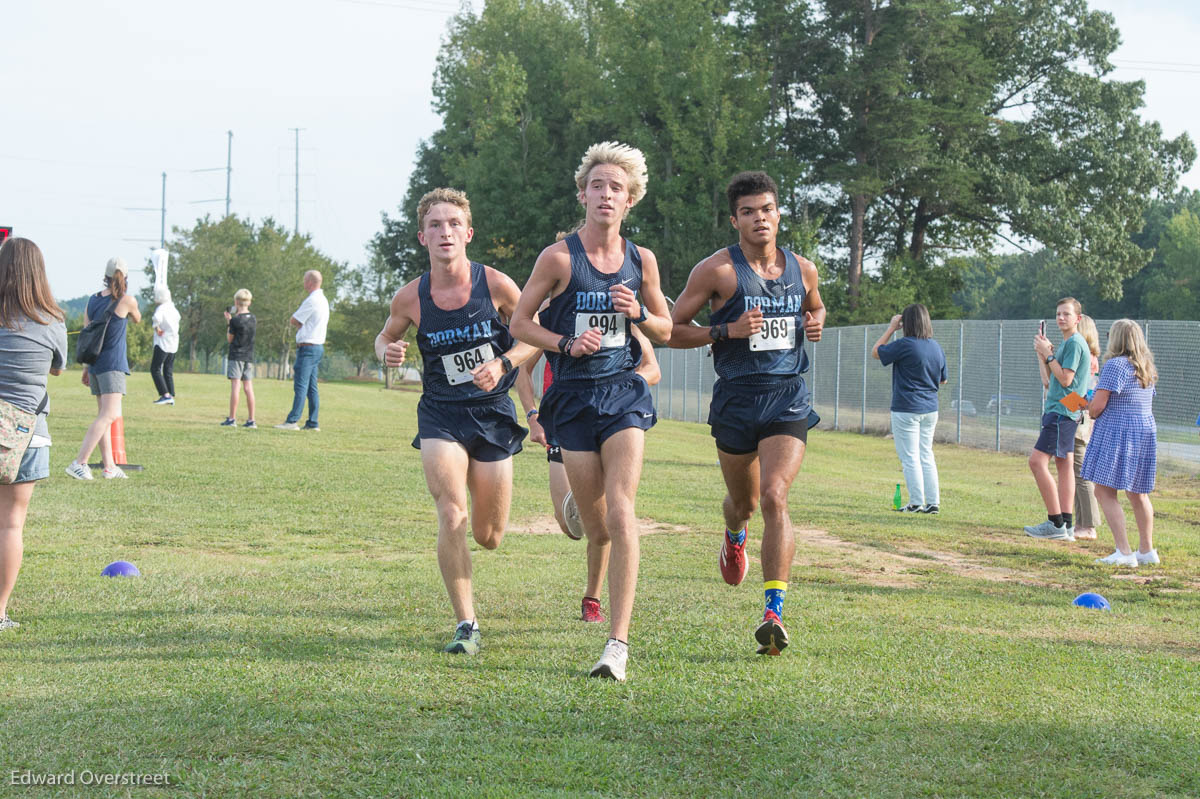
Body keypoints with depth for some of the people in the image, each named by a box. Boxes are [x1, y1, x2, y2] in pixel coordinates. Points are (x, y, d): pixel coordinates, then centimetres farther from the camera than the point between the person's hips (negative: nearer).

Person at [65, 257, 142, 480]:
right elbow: (137, 319, 12)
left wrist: (87, 367, 19)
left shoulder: (92, 301, 8)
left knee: (105, 415, 15)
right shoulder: (127, 300, -9)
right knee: (109, 415, -11)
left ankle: (109, 466, 17)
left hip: (94, 365, 7)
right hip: (113, 365, -7)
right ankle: (79, 462, -22)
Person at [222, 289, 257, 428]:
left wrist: (228, 322, 7)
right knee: (248, 388, 4)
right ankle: (251, 420, 2)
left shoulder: (235, 320, -11)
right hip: (249, 357, 5)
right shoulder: (253, 319, 6)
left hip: (236, 355, -5)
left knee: (234, 386, -5)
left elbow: (230, 338, -3)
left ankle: (232, 418, -6)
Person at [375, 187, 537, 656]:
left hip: (493, 413, 0)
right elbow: (385, 336, 14)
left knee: (488, 537, 9)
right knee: (452, 517, -20)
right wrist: (387, 353, -10)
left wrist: (502, 364, -16)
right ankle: (466, 625, -9)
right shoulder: (410, 297, -7)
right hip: (440, 415, 0)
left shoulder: (495, 285, -10)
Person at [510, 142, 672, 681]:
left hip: (624, 394, 1)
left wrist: (638, 313, -6)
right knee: (596, 529, 5)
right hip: (573, 397, -1)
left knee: (620, 514, -16)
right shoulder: (559, 257, -5)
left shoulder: (641, 261, 5)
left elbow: (665, 332, 15)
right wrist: (566, 344, -14)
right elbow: (520, 322, 2)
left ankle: (618, 643, -15)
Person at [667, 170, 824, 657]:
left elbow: (816, 307, 29)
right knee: (744, 501, 16)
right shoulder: (717, 270, -5)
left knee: (774, 496, -18)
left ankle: (774, 613, -19)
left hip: (788, 397, 1)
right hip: (736, 398, -1)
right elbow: (671, 329, -3)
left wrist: (815, 323, 5)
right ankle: (735, 535, 57)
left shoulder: (802, 269, 7)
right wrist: (727, 330, -16)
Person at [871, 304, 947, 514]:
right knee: (926, 456, 13)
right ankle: (933, 502, 13)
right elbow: (942, 380, 15)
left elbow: (876, 352, -2)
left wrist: (891, 328, 2)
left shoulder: (904, 345, -16)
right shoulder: (936, 347, 6)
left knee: (910, 458, -1)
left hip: (906, 409, -7)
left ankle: (916, 503, 0)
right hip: (930, 409, 7)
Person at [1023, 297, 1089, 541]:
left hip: (1062, 411, -10)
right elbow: (1049, 382, 19)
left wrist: (1048, 354, -12)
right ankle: (1066, 525, 7)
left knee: (1037, 461, -14)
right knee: (1064, 464, 7)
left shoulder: (1075, 343, -11)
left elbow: (1065, 379, -18)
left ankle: (1056, 523, -15)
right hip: (1060, 412, 10)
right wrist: (1043, 355, 10)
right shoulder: (1066, 344, 19)